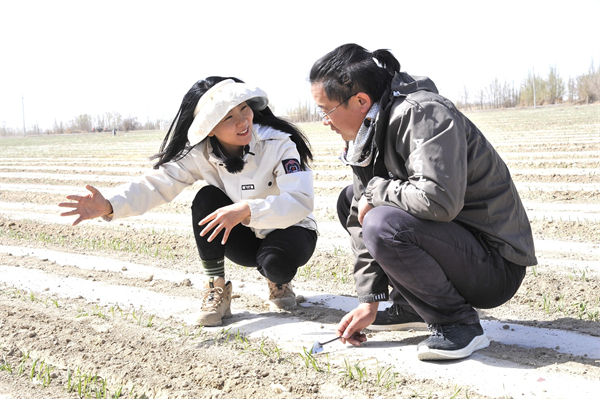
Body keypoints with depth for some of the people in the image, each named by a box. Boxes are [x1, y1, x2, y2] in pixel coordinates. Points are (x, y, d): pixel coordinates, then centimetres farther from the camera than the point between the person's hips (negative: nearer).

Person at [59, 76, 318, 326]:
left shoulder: (277, 143, -24)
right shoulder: (201, 154, -12)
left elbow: (301, 201, -34)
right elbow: (159, 183, -20)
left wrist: (247, 210, -49)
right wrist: (109, 206, -37)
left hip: (288, 230, -3)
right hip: (245, 238, 4)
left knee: (276, 263, -37)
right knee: (207, 198, -24)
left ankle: (278, 281, 1)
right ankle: (216, 289, -12)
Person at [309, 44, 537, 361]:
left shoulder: (423, 114, -23)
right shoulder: (366, 134, 5)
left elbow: (438, 199, -38)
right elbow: (363, 217, 6)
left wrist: (376, 190, -19)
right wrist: (368, 301, 4)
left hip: (496, 264, -9)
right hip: (450, 238, 9)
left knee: (383, 224, -31)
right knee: (350, 200, 10)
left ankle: (460, 325, -11)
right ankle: (410, 307, 13)